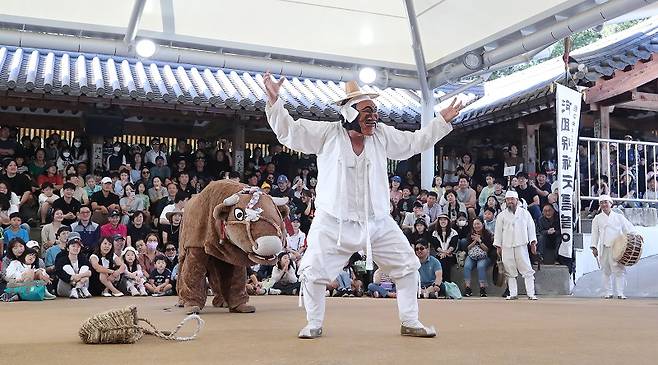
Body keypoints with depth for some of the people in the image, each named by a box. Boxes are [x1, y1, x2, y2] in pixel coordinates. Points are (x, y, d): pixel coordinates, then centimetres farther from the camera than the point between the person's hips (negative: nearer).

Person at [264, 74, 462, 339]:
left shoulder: (382, 135, 3)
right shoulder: (327, 133, -6)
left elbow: (415, 142, 14)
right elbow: (288, 131, -7)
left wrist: (443, 120, 10)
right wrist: (274, 100, -20)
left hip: (378, 222, 3)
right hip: (334, 224, -3)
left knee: (408, 266, 4)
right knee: (313, 272, -4)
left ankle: (410, 323, 21)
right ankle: (314, 325, 19)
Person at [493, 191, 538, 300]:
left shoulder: (525, 213, 9)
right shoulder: (502, 215, 10)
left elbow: (531, 227, 10)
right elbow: (498, 231, 12)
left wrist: (533, 242, 2)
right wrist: (498, 246, 8)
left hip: (521, 245, -1)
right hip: (506, 247, 1)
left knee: (527, 270, -6)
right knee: (510, 271, 3)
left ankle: (531, 294, -4)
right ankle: (513, 294, 9)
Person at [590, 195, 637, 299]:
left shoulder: (619, 217, 11)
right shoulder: (597, 219, 11)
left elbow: (629, 228, 7)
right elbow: (595, 233, 10)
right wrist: (594, 247, 1)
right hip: (604, 249, 1)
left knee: (620, 270, -8)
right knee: (606, 272, 2)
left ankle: (620, 293, -3)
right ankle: (608, 293, 10)